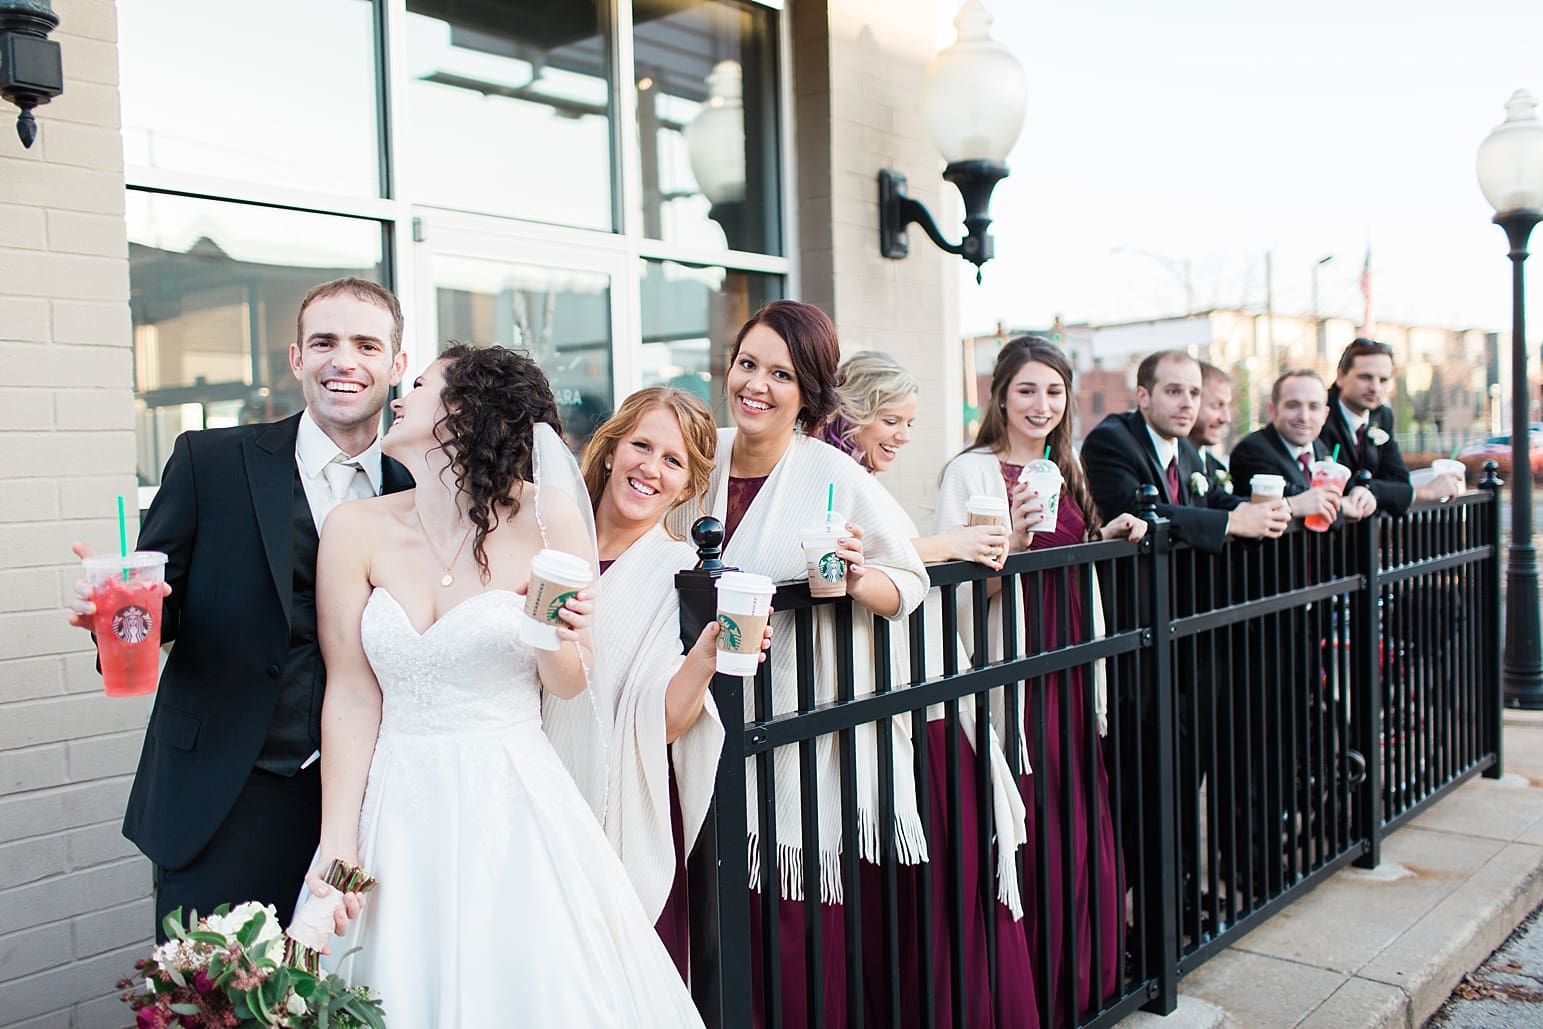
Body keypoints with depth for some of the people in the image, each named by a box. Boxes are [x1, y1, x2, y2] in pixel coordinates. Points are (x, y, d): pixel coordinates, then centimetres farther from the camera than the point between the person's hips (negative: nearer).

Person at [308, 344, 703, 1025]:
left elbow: (568, 688, -1)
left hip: (514, 810, -2)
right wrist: (336, 844, -3)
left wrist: (559, 643, -23)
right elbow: (351, 696, -1)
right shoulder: (357, 530, -2)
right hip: (400, 810, 2)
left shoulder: (546, 518, -8)